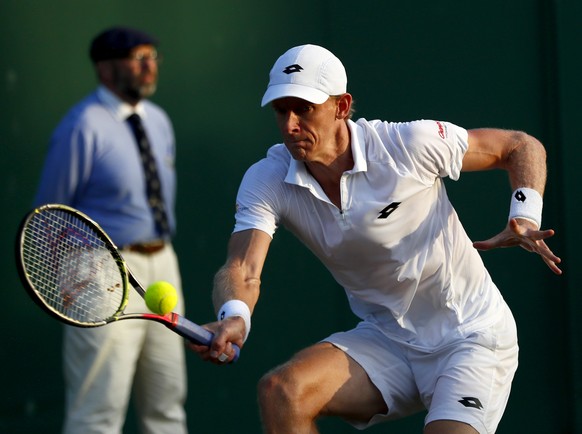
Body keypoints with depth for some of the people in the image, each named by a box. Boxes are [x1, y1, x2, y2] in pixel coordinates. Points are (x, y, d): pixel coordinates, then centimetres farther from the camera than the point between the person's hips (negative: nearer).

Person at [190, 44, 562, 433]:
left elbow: (522, 147, -5)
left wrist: (524, 219, -23)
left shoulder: (409, 145, -18)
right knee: (280, 392, -22)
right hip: (384, 340, 4)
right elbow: (242, 270, -23)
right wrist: (234, 318, -46)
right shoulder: (268, 181, -9)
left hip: (470, 337, -3)